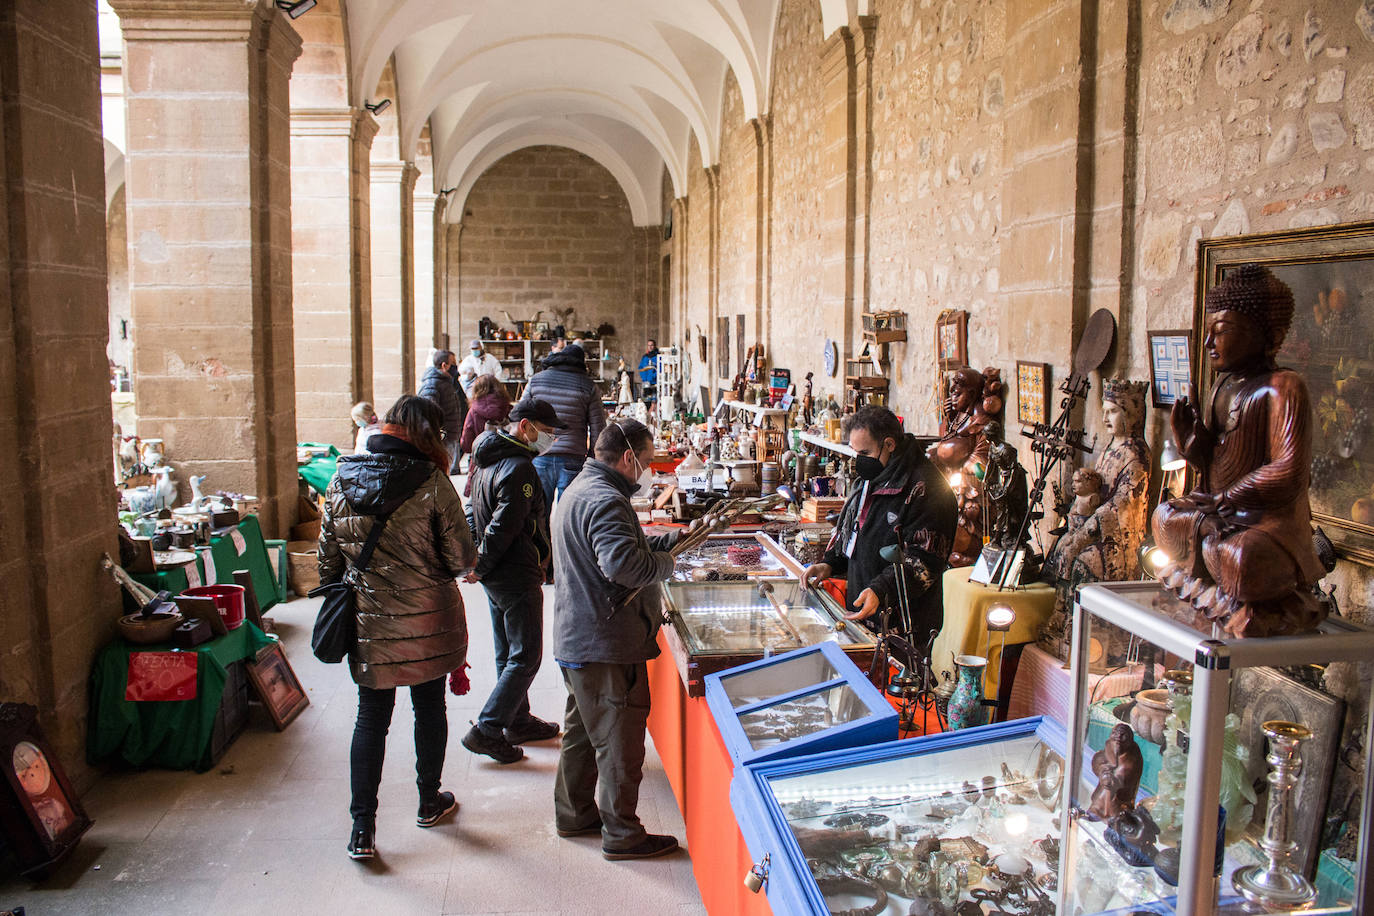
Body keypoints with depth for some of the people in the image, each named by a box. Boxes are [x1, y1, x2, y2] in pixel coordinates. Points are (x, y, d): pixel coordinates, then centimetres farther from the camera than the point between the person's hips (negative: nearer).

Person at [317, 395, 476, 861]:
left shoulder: (340, 482, -2)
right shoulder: (431, 482, -15)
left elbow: (328, 560, 5)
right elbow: (461, 559, -12)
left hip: (368, 625, 3)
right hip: (429, 621, -2)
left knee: (371, 718, 11)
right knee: (429, 708, 17)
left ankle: (363, 827, 10)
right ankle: (429, 801, 33)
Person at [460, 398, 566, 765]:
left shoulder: (488, 460, 12)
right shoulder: (519, 468, -20)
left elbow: (475, 513, 19)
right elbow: (504, 526, -23)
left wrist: (480, 563, 17)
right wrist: (482, 567, -12)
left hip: (496, 575, 10)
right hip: (516, 576, -10)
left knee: (508, 653, 19)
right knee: (526, 657, -3)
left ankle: (518, 721, 31)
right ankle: (486, 731, -2)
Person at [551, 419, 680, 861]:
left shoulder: (579, 489, 14)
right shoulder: (605, 501, -22)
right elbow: (623, 563, -35)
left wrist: (668, 540, 13)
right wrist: (664, 563, -17)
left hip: (576, 638, 11)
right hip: (606, 644, -11)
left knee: (583, 729, 22)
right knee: (619, 739, 0)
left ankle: (574, 813, 34)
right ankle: (621, 834, 10)